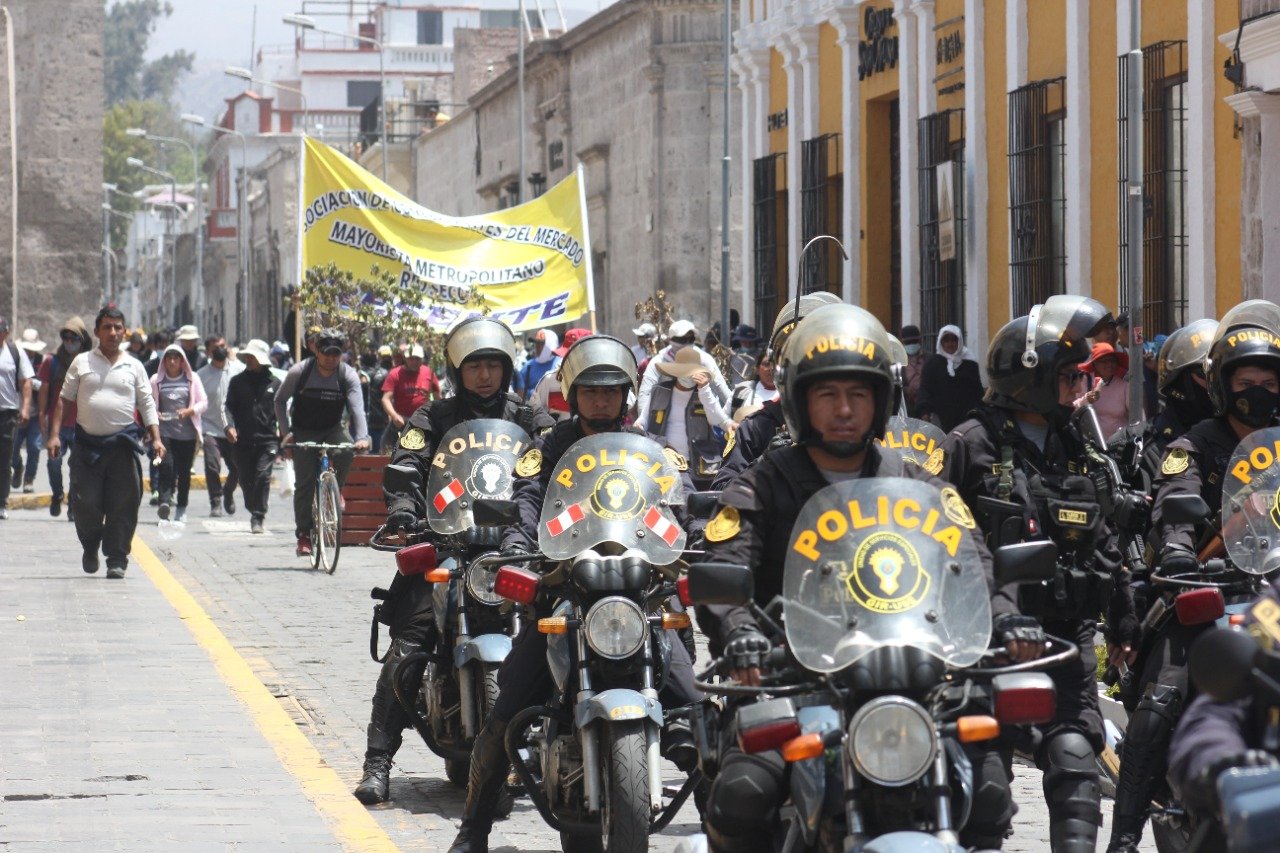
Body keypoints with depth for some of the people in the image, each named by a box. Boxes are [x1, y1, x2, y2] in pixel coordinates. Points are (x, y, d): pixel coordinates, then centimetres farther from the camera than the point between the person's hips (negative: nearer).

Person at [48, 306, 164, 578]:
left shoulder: (133, 367, 9)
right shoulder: (82, 363, 7)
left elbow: (147, 404, 10)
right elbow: (64, 399, 8)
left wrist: (156, 438, -1)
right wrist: (54, 434, -1)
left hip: (123, 444, 0)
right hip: (87, 442, 0)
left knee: (122, 505, -3)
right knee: (85, 503, -3)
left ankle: (116, 560, 5)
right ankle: (90, 547, 24)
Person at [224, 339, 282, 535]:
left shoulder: (274, 383, 6)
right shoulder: (237, 381, 9)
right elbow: (229, 406, 6)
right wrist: (230, 425, -11)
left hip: (267, 439, -2)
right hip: (242, 439, 2)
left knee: (262, 475, -13)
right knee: (245, 478, 7)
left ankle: (258, 518, -9)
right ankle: (255, 513, 26)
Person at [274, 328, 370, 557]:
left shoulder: (348, 375, -13)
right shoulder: (299, 372, -13)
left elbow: (357, 408, -23)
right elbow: (280, 400, 0)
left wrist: (362, 438, -38)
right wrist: (286, 432, -11)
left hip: (332, 430, 0)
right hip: (304, 432, 0)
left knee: (346, 450, -32)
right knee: (304, 484, -9)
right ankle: (303, 535, 0)